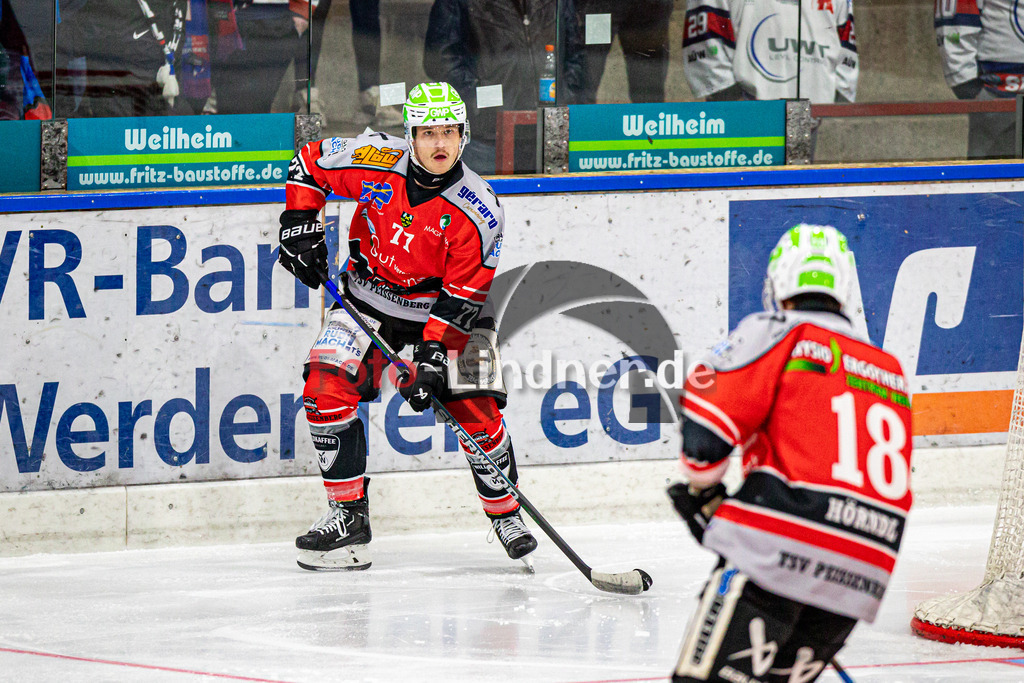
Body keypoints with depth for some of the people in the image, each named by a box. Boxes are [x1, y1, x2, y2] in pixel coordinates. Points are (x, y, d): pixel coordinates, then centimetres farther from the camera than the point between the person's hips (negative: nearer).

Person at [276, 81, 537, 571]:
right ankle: (348, 516, -7)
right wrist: (300, 224, -7)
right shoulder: (374, 162, -18)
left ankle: (505, 514, 14)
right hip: (368, 300, 2)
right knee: (326, 388, -16)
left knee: (476, 411, -12)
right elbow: (308, 163, 2)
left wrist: (431, 357, -27)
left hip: (444, 311, -2)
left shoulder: (478, 211, -22)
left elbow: (461, 298, -20)